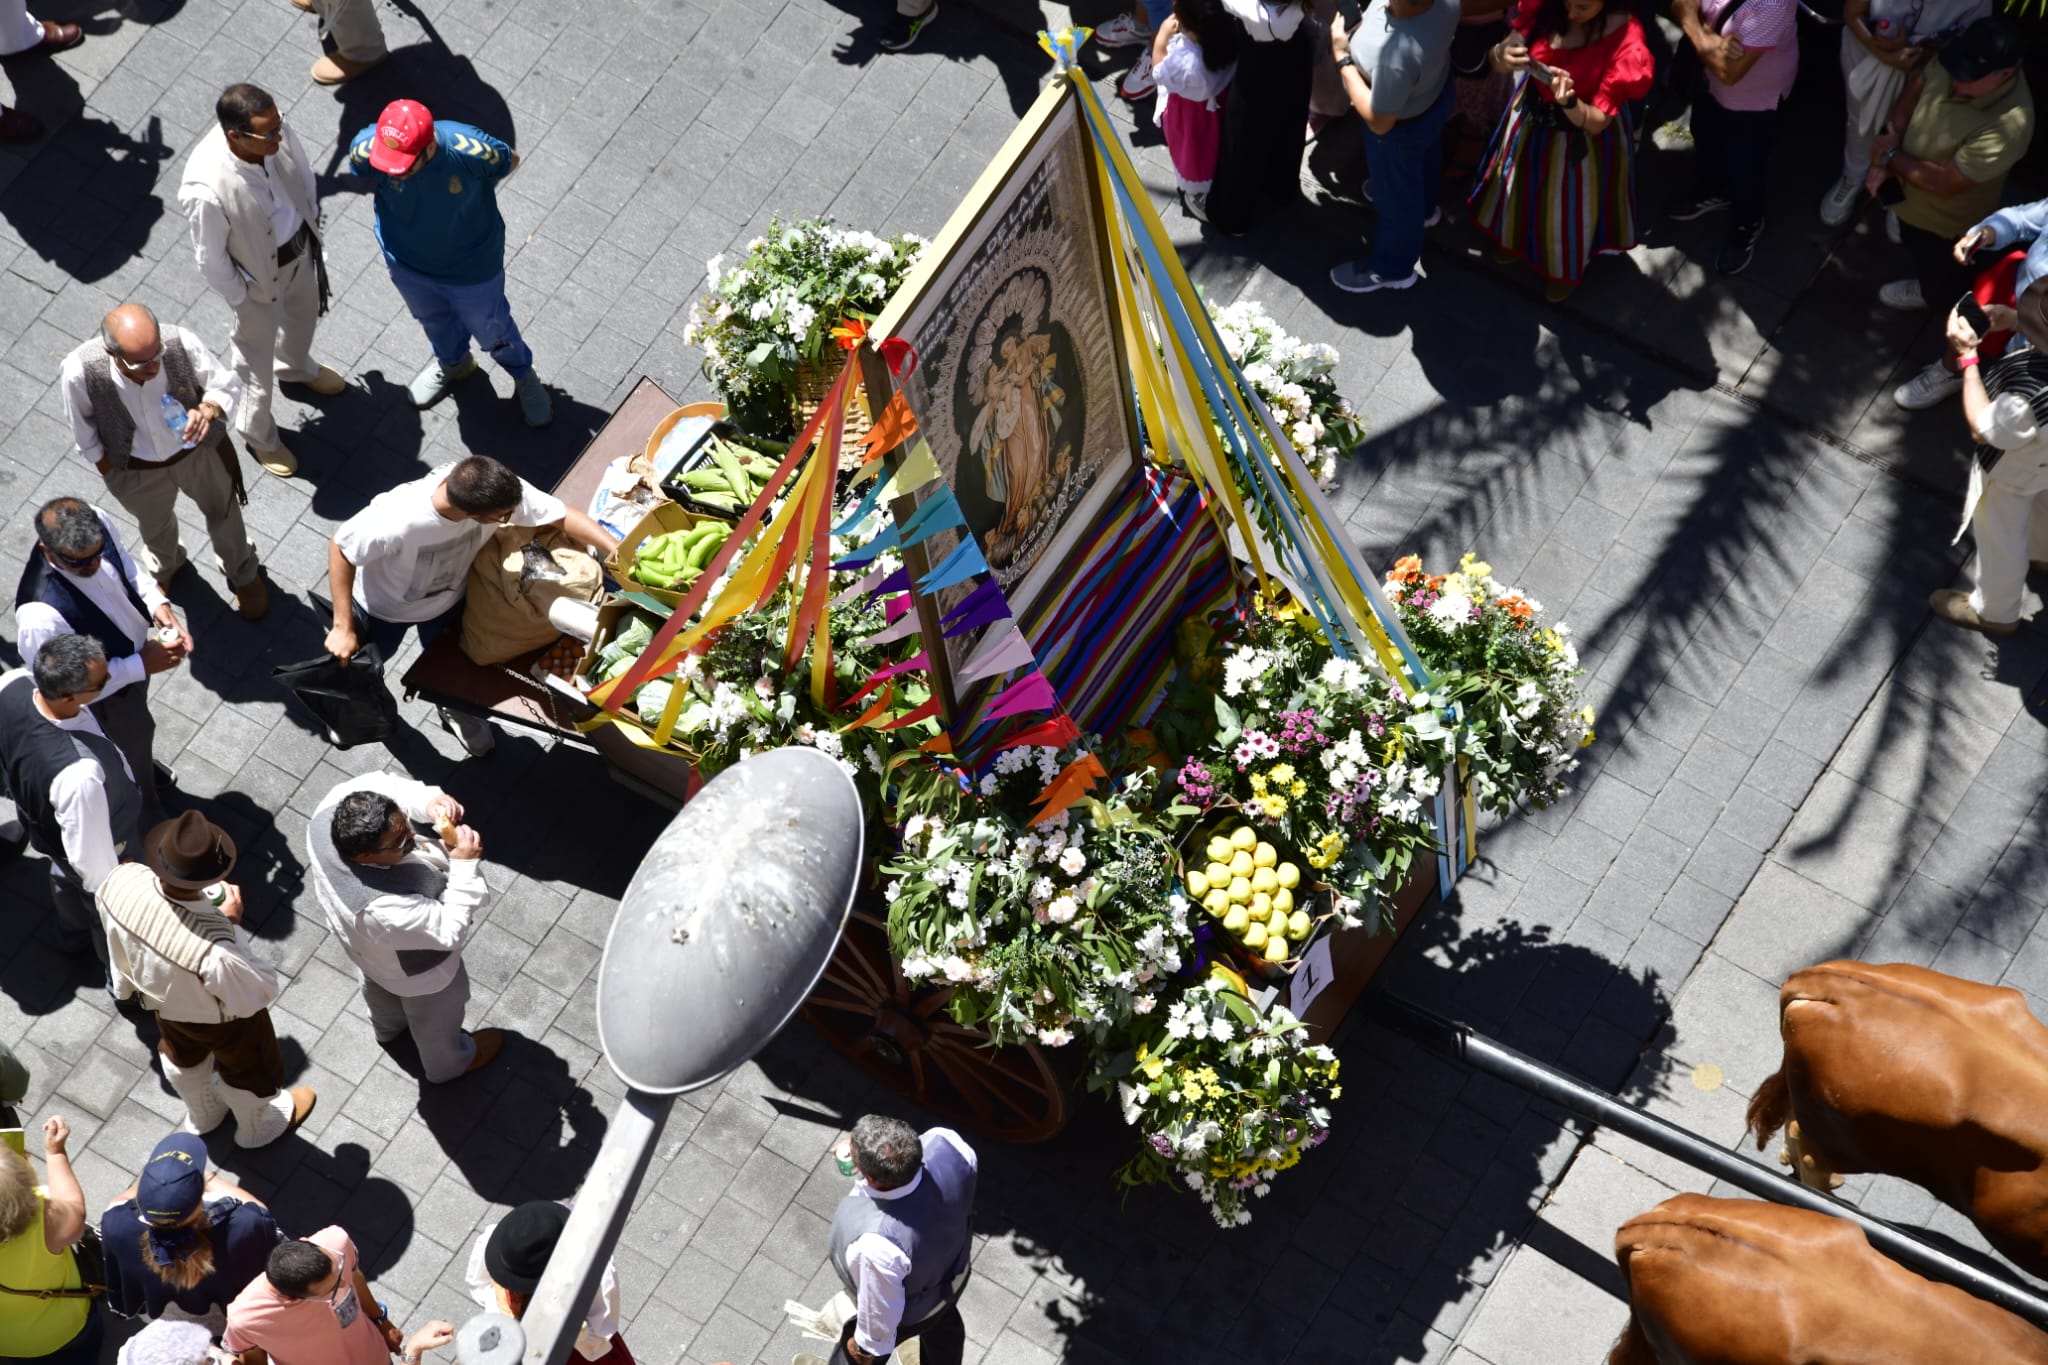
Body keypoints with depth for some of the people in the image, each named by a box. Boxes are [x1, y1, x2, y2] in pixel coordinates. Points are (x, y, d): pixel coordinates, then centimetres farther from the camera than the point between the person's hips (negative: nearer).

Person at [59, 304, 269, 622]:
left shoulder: (182, 344, -37)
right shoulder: (80, 372, -38)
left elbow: (228, 384, -19)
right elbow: (82, 426, -15)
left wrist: (208, 410, -40)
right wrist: (107, 469, -3)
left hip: (199, 451, 0)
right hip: (137, 471, 0)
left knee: (223, 512, 29)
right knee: (154, 524, 33)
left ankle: (243, 574, 63)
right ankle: (164, 568, 70)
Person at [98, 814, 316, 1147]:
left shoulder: (122, 881, -36)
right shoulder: (215, 951, -51)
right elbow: (260, 994, -28)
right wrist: (232, 925, -26)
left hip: (161, 999, 5)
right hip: (221, 1019, -5)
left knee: (183, 1057, 37)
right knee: (249, 1071, 30)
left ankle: (203, 1114, 68)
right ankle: (258, 1128, 62)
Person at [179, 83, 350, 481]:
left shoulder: (275, 131, -27)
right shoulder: (206, 190, -44)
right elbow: (210, 258, -25)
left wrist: (312, 216, 12)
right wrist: (239, 297, -10)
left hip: (301, 244, 6)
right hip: (260, 273, -5)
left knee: (304, 312, 35)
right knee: (257, 355, 21)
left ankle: (297, 367, 70)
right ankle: (258, 434, 49)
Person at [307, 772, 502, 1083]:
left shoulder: (331, 811, -37)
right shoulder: (386, 910, -50)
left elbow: (377, 783, -18)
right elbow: (450, 931, -35)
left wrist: (427, 800, -34)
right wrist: (465, 866, -37)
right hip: (418, 973, -6)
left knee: (378, 987, 40)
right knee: (435, 1020, 30)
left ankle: (387, 1027, 73)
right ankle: (447, 1062, 62)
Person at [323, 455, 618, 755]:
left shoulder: (497, 488, -38)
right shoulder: (396, 520, -48)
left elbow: (560, 513, -25)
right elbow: (340, 548, -30)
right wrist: (343, 627, -28)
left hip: (446, 599, 3)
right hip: (383, 606, -3)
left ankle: (454, 709, 62)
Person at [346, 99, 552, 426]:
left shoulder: (469, 151, -39)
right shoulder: (366, 148, -33)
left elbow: (510, 161, -15)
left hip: (470, 267, -2)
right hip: (407, 264, 3)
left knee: (491, 328, 24)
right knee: (433, 319, 32)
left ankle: (523, 374, 55)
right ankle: (452, 362, 65)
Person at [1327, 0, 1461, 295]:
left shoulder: (1395, 56, -50)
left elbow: (1379, 122, -31)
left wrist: (1343, 58, -27)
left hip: (1401, 129, -6)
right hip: (1436, 90, 6)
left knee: (1395, 197, 23)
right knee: (1425, 158, 37)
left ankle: (1392, 268, 51)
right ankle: (1424, 206, 69)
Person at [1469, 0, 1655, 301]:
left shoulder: (1625, 42, -34)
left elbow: (1596, 122, -28)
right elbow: (1511, 46, -15)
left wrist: (1570, 102, -49)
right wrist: (1502, 55, -39)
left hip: (1581, 138, -4)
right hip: (1531, 116, 4)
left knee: (1570, 203, 22)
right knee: (1520, 182, 29)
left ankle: (1566, 269, 54)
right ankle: (1518, 236, 63)